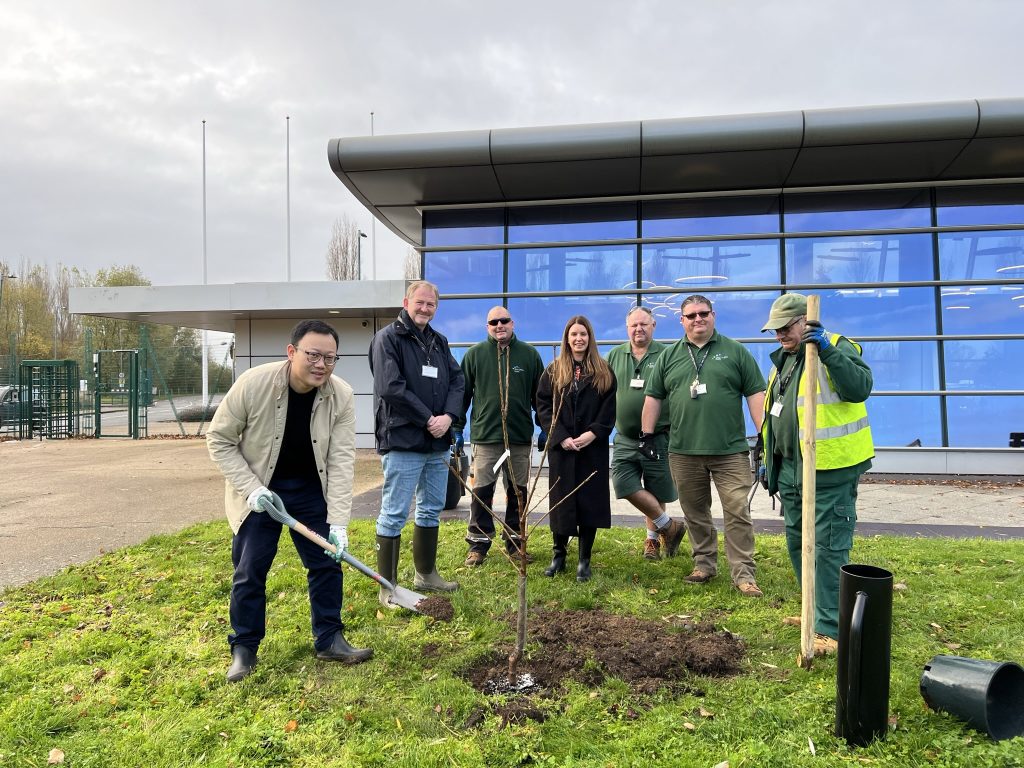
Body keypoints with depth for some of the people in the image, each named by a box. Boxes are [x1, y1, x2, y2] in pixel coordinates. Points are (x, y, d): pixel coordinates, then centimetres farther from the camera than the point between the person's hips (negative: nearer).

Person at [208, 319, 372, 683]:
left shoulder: (342, 396, -19)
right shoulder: (254, 383, -24)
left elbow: (342, 460, -19)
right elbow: (219, 439, -13)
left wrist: (338, 522, -24)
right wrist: (251, 488, -21)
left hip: (311, 490, 2)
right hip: (259, 490, -2)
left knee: (327, 562, 4)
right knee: (250, 569, 3)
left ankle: (329, 639, 21)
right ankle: (243, 648, 21)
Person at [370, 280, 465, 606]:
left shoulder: (439, 342, 14)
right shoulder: (387, 338, -8)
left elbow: (457, 380, 9)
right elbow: (390, 388, -17)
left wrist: (448, 416, -10)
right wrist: (428, 419, -16)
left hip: (437, 443, 8)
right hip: (402, 442, -8)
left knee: (432, 510, 17)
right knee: (394, 515, -1)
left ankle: (426, 574, 32)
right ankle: (388, 588, 10)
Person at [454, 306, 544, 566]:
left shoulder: (529, 354, 7)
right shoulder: (475, 354, 4)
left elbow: (540, 396, 11)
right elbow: (462, 393, 6)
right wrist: (457, 428, 3)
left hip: (520, 438, 2)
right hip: (485, 436, -1)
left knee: (518, 492, 9)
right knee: (481, 491, 1)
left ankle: (515, 540, 23)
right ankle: (479, 542, 13)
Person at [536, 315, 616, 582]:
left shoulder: (604, 372, 6)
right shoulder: (553, 372, 6)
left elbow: (610, 409, 0)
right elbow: (543, 407, 0)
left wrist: (593, 433, -14)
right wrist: (561, 437, -12)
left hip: (593, 448, 0)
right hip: (561, 447, 1)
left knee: (590, 501, 1)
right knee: (560, 500, 5)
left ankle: (584, 560, 11)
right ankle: (559, 555, 18)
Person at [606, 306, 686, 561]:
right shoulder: (614, 356, 7)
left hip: (659, 437, -2)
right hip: (625, 438, 3)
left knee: (655, 493, 8)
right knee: (624, 484, -8)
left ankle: (653, 539, 29)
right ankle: (668, 526, 10)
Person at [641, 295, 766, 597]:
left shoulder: (735, 351, 5)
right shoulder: (669, 356, 10)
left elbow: (755, 394, 3)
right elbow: (653, 397, 13)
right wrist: (647, 434, 7)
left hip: (730, 450, -2)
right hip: (683, 452, 2)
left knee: (737, 512, -4)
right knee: (695, 513, 11)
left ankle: (744, 573, 4)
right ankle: (704, 564, 25)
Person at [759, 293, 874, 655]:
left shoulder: (837, 348, -7)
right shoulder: (782, 360, 17)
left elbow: (860, 387, -25)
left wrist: (828, 352, -31)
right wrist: (769, 460, 21)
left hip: (830, 471, -9)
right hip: (790, 470, 9)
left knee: (828, 548, -4)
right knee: (798, 543, 17)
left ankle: (830, 629, 5)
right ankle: (817, 611, 33)